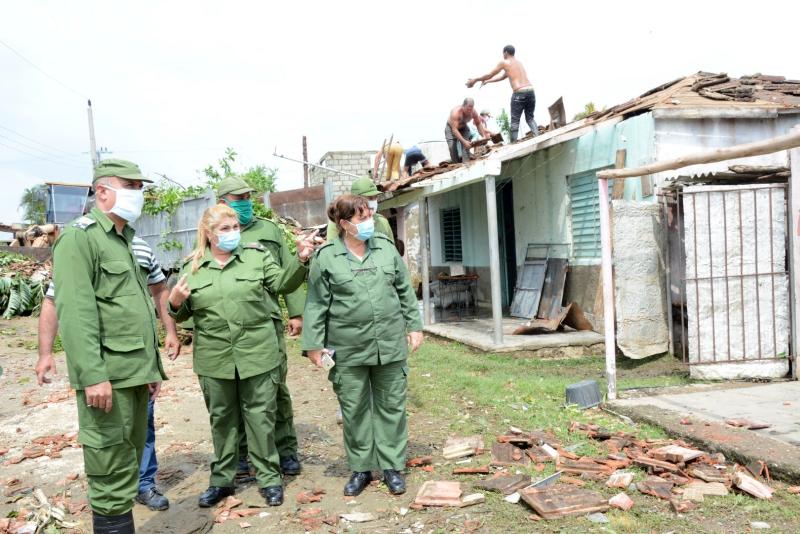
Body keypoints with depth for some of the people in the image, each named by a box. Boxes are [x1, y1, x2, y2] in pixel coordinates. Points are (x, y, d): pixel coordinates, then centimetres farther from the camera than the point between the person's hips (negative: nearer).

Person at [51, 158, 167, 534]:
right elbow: (75, 313, -17)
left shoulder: (129, 241, 20)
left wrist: (153, 366, 20)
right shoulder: (79, 237, -7)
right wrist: (93, 375, -23)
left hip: (136, 374, 9)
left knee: (129, 466, 15)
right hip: (107, 376, -8)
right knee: (113, 479, -3)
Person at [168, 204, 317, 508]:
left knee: (261, 417, 6)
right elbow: (184, 313, 12)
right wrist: (175, 303, -11)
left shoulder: (256, 255, 3)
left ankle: (269, 477, 21)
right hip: (214, 358, 2)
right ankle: (222, 480, 30)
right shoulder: (192, 266, 6)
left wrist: (301, 260, -17)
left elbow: (282, 283, -2)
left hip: (257, 353, -1)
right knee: (221, 419, 15)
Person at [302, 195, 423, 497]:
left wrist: (414, 326, 10)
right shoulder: (326, 258, -4)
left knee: (392, 407, 10)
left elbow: (405, 291, 12)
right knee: (354, 410, 9)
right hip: (348, 350, -2)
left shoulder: (386, 248, 5)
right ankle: (361, 468, 26)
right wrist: (313, 344, -3)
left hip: (390, 345, 3)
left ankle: (392, 466, 24)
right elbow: (316, 305, -2)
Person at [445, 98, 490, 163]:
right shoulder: (456, 112, -39)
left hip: (463, 128, 4)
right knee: (452, 147, -17)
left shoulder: (473, 112, -24)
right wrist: (464, 141, -48)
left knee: (466, 146, -14)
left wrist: (483, 136, -14)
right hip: (451, 128, -3)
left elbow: (478, 124, -4)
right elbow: (454, 130, -41)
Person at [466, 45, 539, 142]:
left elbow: (489, 75, 14)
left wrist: (475, 80, 28)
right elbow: (502, 77, 38)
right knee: (530, 118, 14)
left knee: (515, 121, 1)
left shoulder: (504, 62, 6)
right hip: (530, 91, 6)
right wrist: (486, 81, 44)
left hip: (519, 93, -6)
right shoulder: (519, 62, 29)